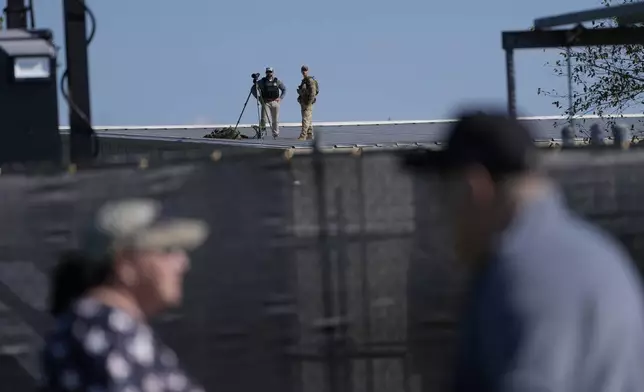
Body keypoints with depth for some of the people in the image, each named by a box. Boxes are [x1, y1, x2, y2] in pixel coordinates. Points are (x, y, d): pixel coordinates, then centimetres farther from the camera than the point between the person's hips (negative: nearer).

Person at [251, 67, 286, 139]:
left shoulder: (277, 81, 6)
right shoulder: (262, 81, 1)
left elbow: (284, 89, 16)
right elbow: (253, 89, 6)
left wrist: (281, 98, 3)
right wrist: (258, 98, -2)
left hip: (275, 102, 1)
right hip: (265, 102, -1)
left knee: (275, 120, 3)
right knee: (264, 119, -14)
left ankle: (276, 134, 12)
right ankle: (262, 128, 10)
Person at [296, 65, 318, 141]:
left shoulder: (310, 80, -14)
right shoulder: (304, 80, 16)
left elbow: (313, 93, -21)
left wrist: (308, 103, -23)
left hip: (308, 102, -10)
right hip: (303, 102, 10)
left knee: (305, 119, -13)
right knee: (308, 120, 11)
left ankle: (303, 136, -17)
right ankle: (310, 135, 14)